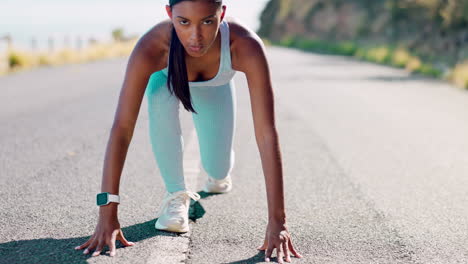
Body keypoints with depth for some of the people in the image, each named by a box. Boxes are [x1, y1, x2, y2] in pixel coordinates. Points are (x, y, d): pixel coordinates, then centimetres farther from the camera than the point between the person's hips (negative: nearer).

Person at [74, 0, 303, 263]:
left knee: (218, 170, -1)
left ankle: (220, 174, 40)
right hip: (166, 73, -1)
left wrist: (277, 221, -48)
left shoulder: (246, 46, -44)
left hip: (215, 84, 1)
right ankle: (176, 194, -13)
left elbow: (267, 133, -45)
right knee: (162, 99, -35)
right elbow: (122, 128, -45)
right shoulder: (151, 48, -44)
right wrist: (107, 216, -49)